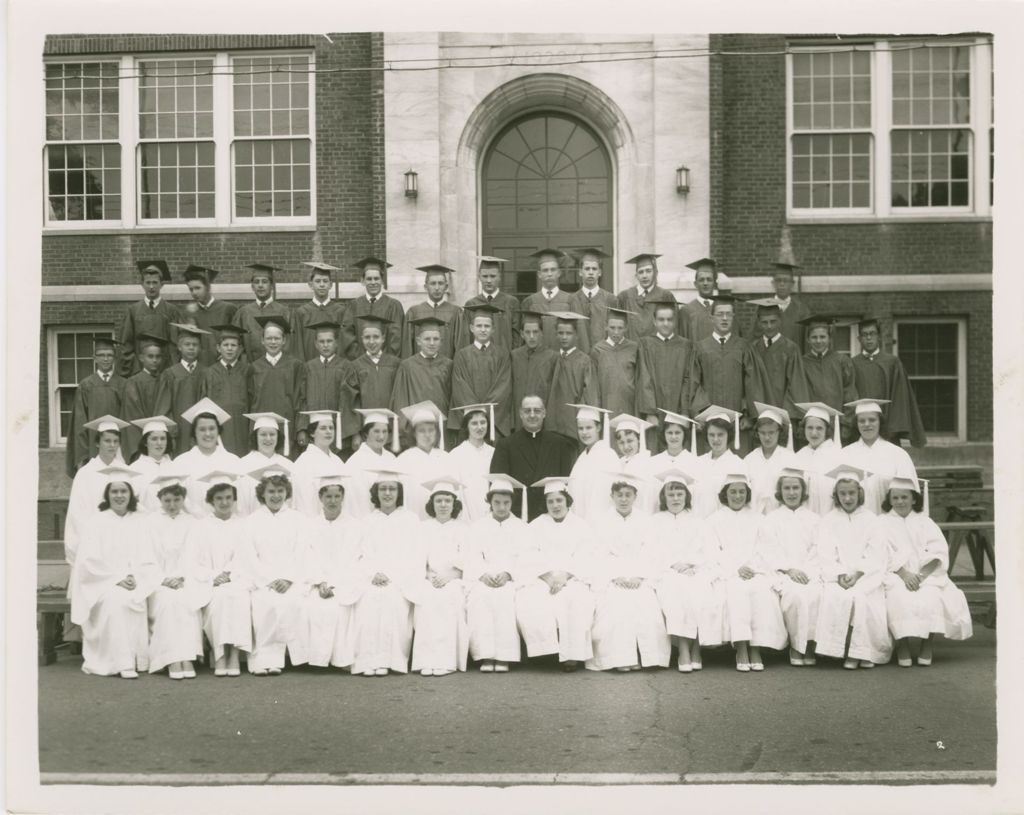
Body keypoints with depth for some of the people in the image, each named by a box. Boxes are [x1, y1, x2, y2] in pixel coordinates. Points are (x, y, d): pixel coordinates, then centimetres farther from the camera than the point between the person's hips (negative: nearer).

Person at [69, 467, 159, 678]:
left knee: (137, 599, -30)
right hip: (103, 583, -2)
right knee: (116, 600, -33)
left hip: (136, 582, 2)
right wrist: (118, 578, -15)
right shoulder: (98, 522, 4)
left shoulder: (139, 522, 11)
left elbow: (148, 560, 8)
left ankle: (137, 659, -21)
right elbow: (90, 560, -4)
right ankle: (123, 663, -34)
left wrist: (135, 579, -11)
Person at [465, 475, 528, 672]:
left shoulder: (521, 527, 16)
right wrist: (484, 575, -14)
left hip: (512, 580, -1)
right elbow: (471, 558, 6)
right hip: (482, 579, 1)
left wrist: (507, 574, -15)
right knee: (479, 597, -32)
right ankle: (485, 655, -33)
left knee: (506, 597, -34)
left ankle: (504, 656, -33)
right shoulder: (477, 527, 19)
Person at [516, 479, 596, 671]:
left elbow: (583, 559, 1)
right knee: (528, 601, -32)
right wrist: (548, 575, -13)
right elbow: (529, 557, 4)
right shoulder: (536, 525, 18)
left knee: (577, 599, -35)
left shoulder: (582, 526, 16)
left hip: (572, 579, -1)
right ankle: (547, 650, -28)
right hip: (540, 579, 1)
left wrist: (564, 576, -17)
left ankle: (572, 654, -30)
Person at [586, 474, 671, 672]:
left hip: (638, 579, 2)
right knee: (616, 604, -29)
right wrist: (618, 576, -14)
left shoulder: (642, 522, 14)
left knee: (647, 604, -25)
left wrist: (637, 576, -11)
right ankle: (617, 657, -26)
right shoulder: (602, 521, 8)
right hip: (609, 578, -2)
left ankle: (645, 655, -19)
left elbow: (648, 555, 6)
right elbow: (600, 555, 0)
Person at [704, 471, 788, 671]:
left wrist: (752, 568, -7)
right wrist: (736, 569, -9)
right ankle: (741, 649, -36)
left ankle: (756, 650, -30)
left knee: (763, 593, -31)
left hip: (755, 572, 2)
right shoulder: (715, 520, 17)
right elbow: (713, 552, 5)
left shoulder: (756, 519, 23)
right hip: (727, 573, -1)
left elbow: (764, 550, 13)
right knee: (736, 591, -34)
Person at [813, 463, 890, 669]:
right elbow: (825, 556, 4)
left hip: (866, 575, 0)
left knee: (860, 596, -30)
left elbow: (876, 556, 3)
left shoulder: (870, 519, 12)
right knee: (837, 597, -31)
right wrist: (839, 575, -14)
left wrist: (858, 574, -13)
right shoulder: (827, 520, 13)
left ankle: (864, 651, -19)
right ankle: (846, 651, -24)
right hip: (837, 576, 0)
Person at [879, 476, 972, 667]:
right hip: (896, 576, -1)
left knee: (931, 598, -32)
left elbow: (939, 552, 5)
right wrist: (904, 574, -18)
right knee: (901, 599, -34)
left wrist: (921, 575, -13)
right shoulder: (883, 524, 16)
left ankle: (927, 646, -17)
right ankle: (902, 646, -22)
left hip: (927, 575, 1)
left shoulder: (925, 522, 20)